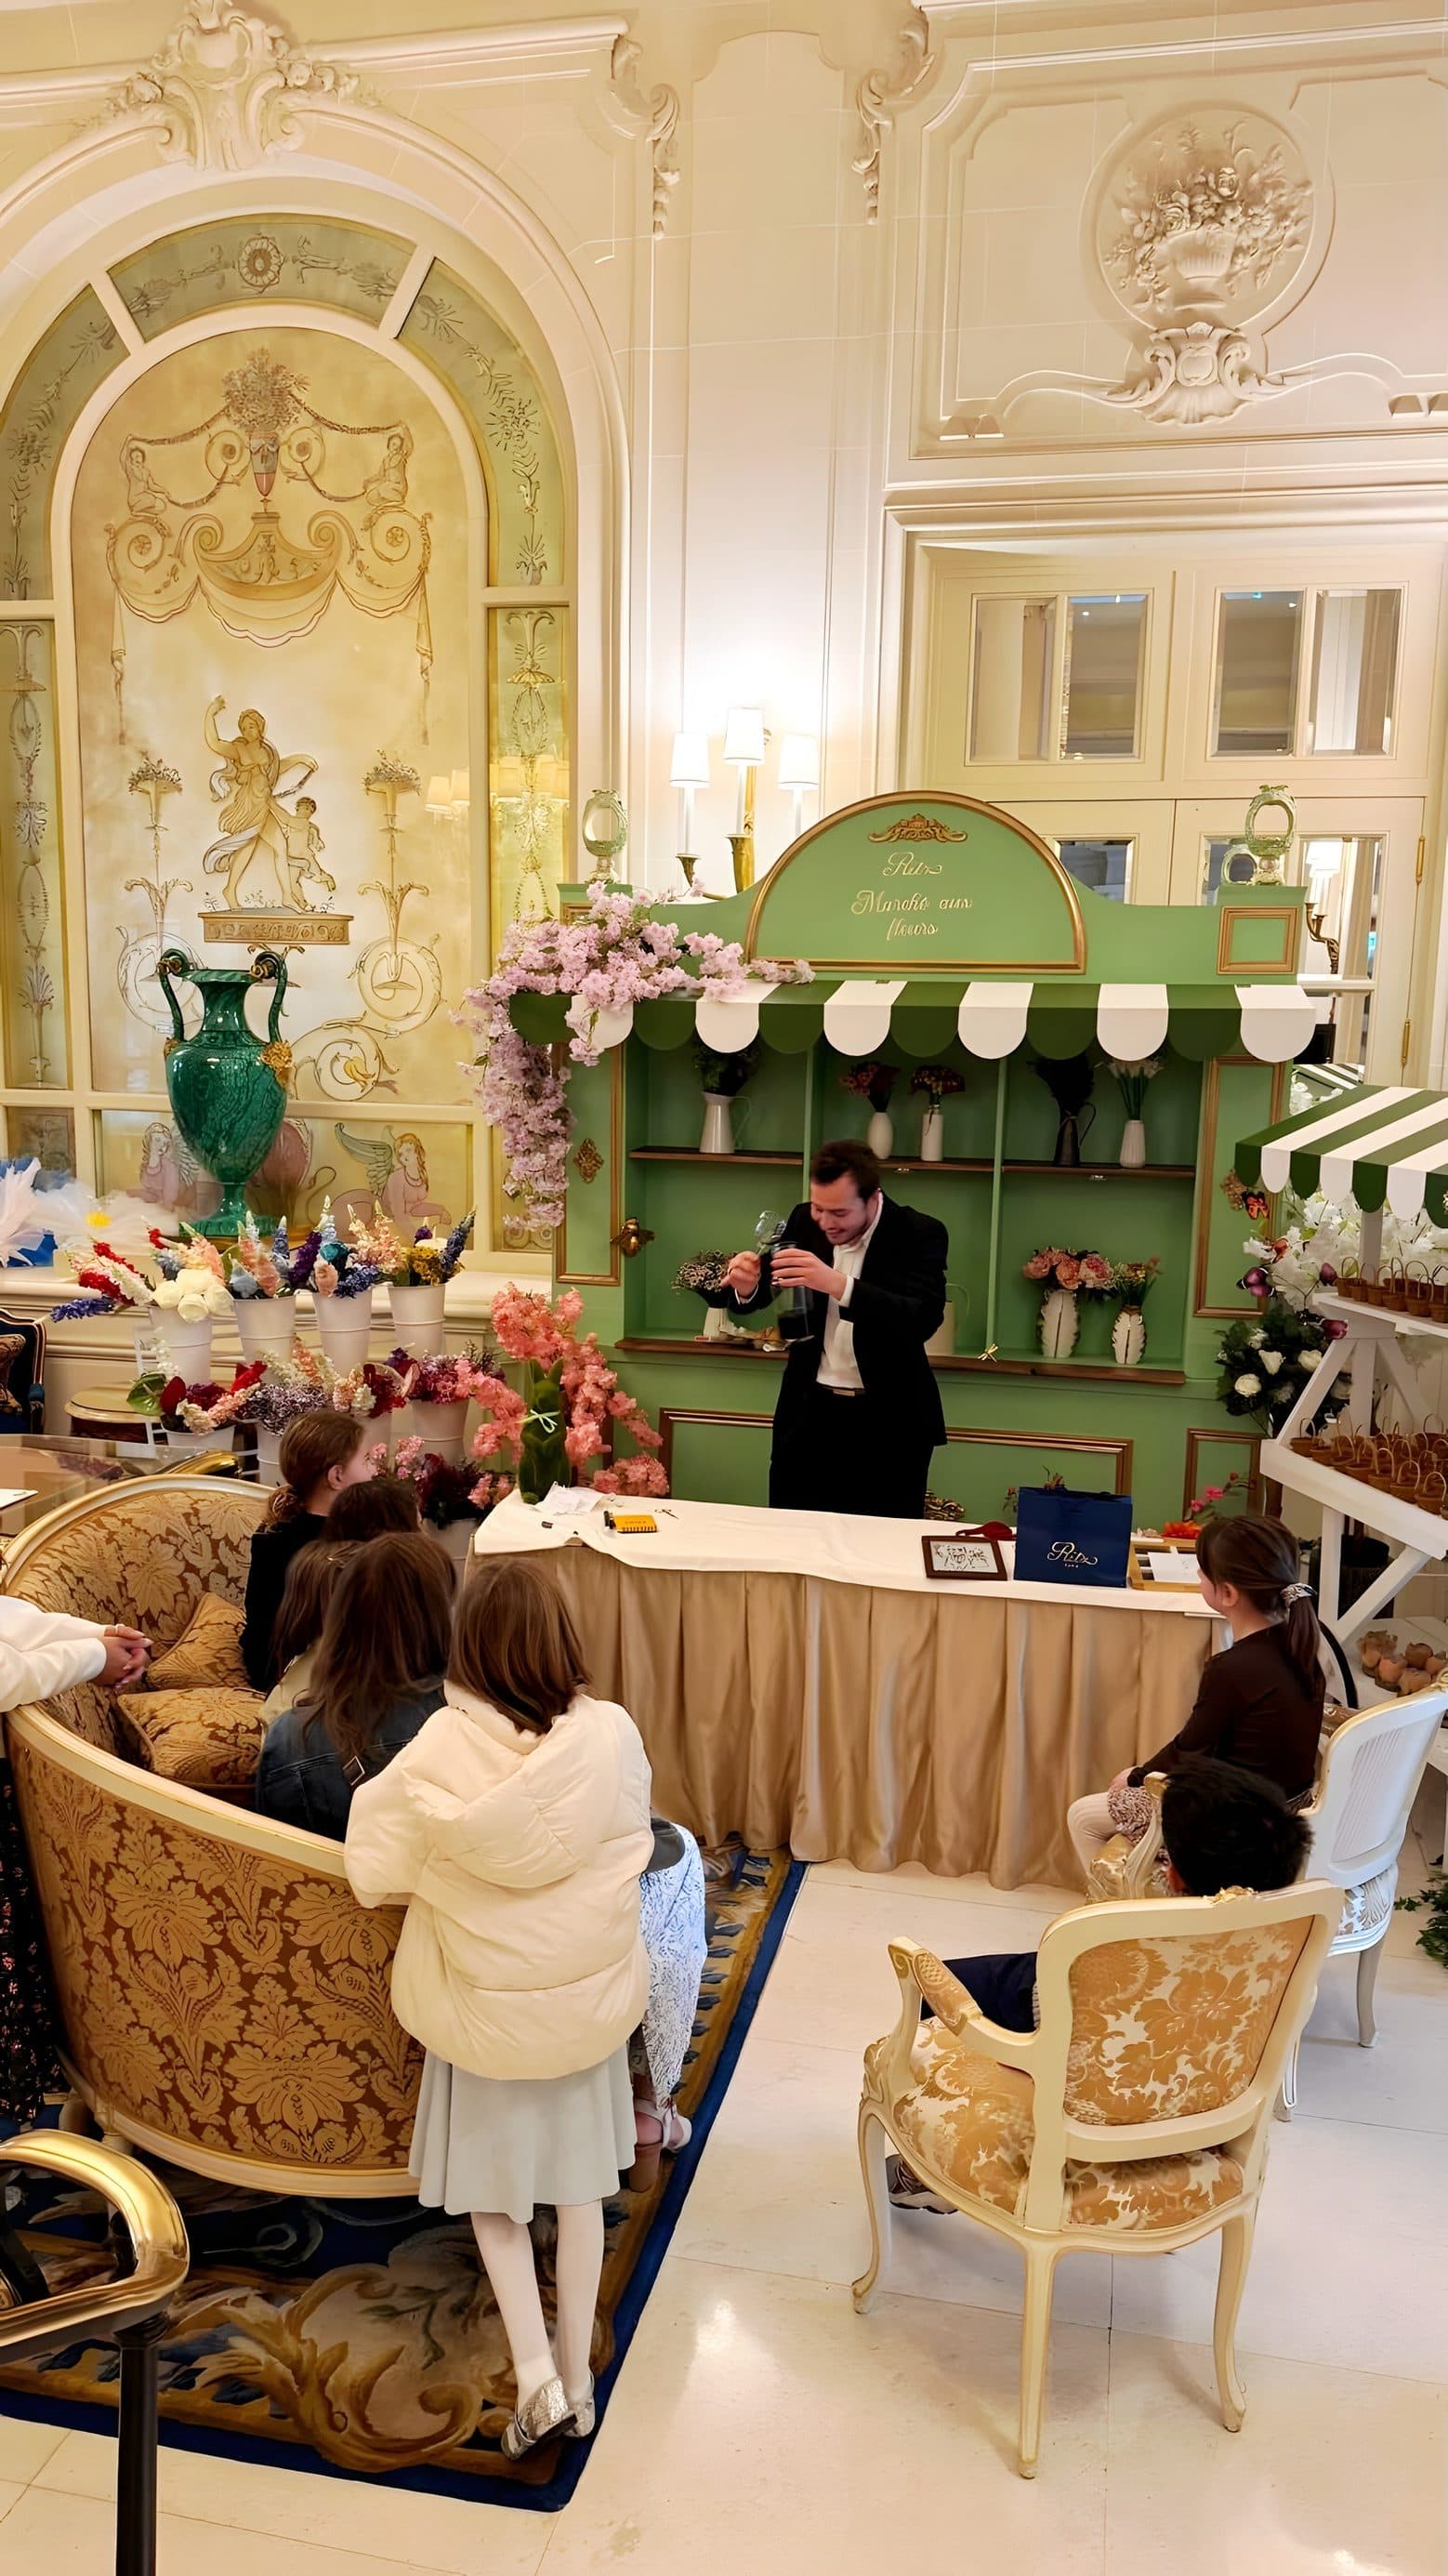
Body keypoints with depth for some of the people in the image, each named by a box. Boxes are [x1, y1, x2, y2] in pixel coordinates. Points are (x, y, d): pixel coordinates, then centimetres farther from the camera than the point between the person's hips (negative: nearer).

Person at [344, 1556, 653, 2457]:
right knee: (579, 2185, 22)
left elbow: (376, 1876, -14)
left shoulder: (441, 1751, -24)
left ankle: (535, 2375, 16)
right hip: (591, 1999, 2)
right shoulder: (612, 1733, -21)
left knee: (492, 2187, 22)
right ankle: (579, 2374, 34)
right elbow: (631, 1845, -4)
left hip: (484, 2006, -1)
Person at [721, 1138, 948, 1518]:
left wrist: (838, 1284, -40)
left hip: (887, 1422, -3)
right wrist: (746, 1284, -22)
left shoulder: (919, 1235, -13)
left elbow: (924, 1319, -27)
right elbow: (762, 1290, 4)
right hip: (810, 1412, 3)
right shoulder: (804, 1223, 0)